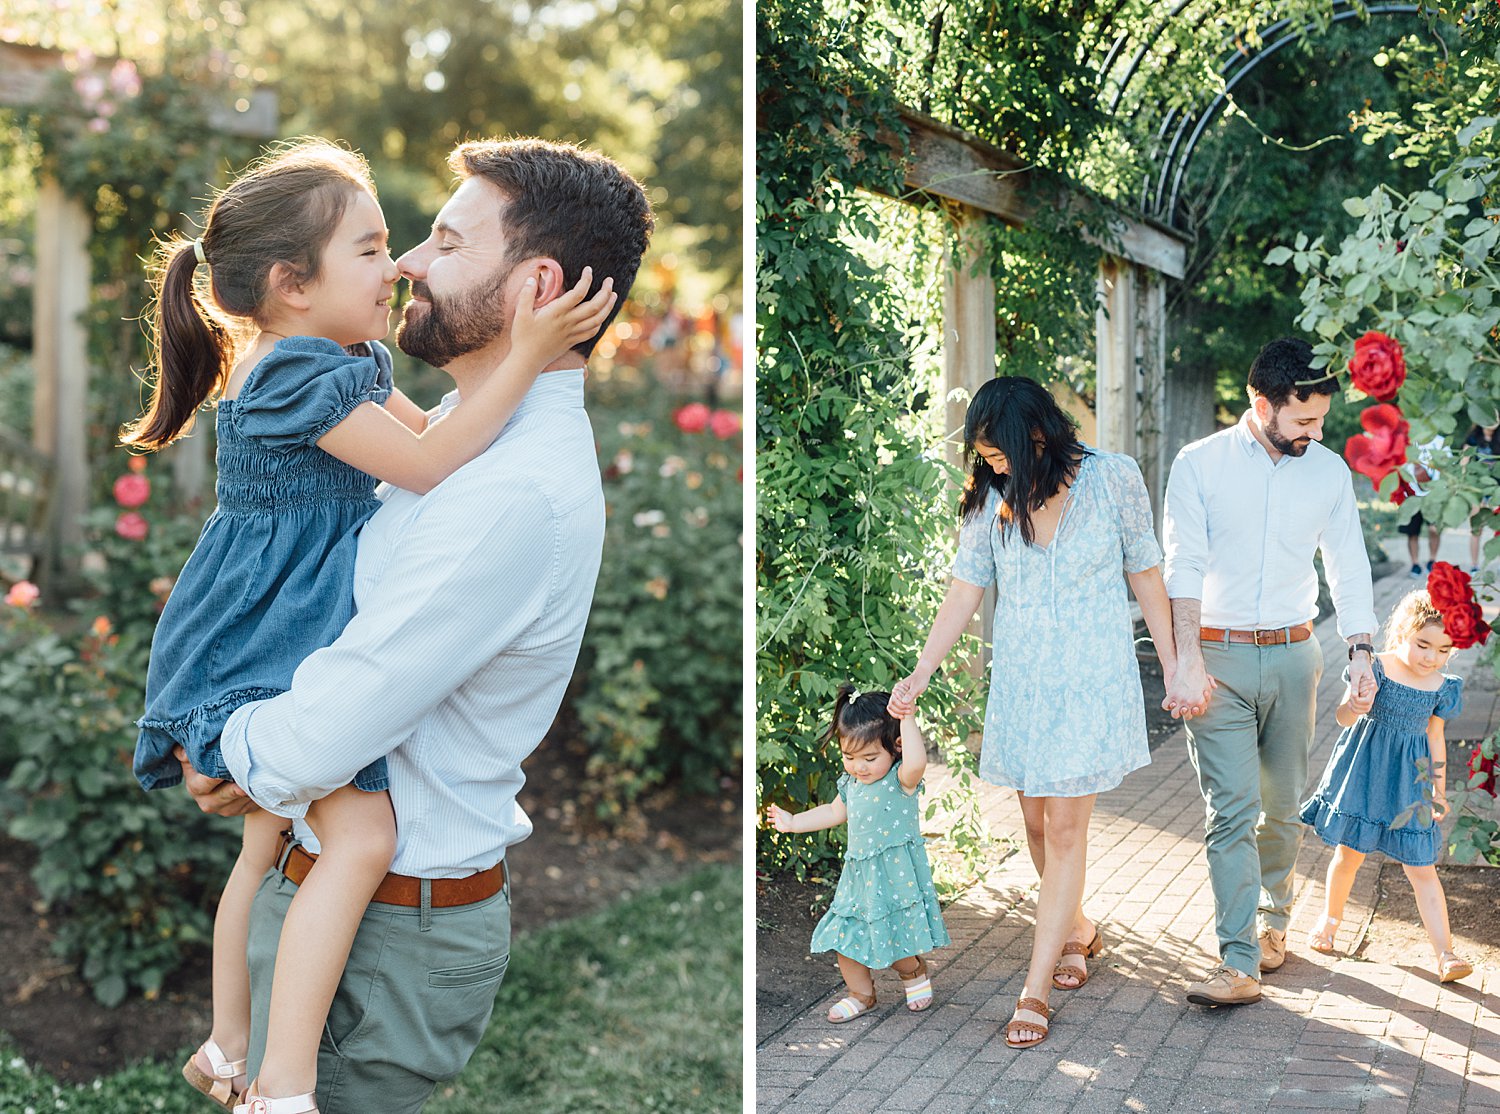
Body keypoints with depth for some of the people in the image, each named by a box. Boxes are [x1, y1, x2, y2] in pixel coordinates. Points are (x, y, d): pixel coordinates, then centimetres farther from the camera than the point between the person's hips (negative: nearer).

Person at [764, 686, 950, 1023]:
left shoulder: (901, 780, -15)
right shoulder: (851, 783, 6)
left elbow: (916, 762, -40)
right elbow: (834, 812, 25)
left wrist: (906, 718, -39)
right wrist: (793, 822, 26)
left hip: (896, 875, -7)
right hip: (859, 876, 7)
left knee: (896, 944, -6)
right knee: (845, 938, 8)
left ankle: (915, 974, 30)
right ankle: (861, 994, 32)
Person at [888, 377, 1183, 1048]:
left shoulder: (1114, 479, -9)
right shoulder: (990, 499, -1)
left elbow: (1145, 574, 2)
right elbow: (964, 594, 1)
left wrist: (1172, 664, 5)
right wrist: (919, 675, -9)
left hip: (1091, 680, -3)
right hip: (1020, 682, 4)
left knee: (1065, 827, -6)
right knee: (1037, 821, 10)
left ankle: (1035, 990, -3)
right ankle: (1076, 930, 37)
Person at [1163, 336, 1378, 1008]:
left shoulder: (1328, 470, 5)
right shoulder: (1199, 465, -5)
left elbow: (1349, 566, 11)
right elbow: (1184, 566, -11)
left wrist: (1361, 652, 2)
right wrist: (1187, 659, -20)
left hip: (1293, 654, 3)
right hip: (1218, 656, -3)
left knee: (1282, 805, 10)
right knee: (1231, 809, -8)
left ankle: (1273, 919, 32)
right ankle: (1239, 962, -9)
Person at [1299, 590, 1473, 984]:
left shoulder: (1441, 687, -3)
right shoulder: (1376, 667, -15)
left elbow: (1435, 737, 9)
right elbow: (1344, 716, -24)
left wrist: (1439, 789, 13)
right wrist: (1352, 707, -48)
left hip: (1410, 781, 2)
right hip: (1365, 771, -2)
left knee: (1422, 868, 0)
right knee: (1349, 853, 12)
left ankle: (1445, 953, 0)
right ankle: (1329, 921, 36)